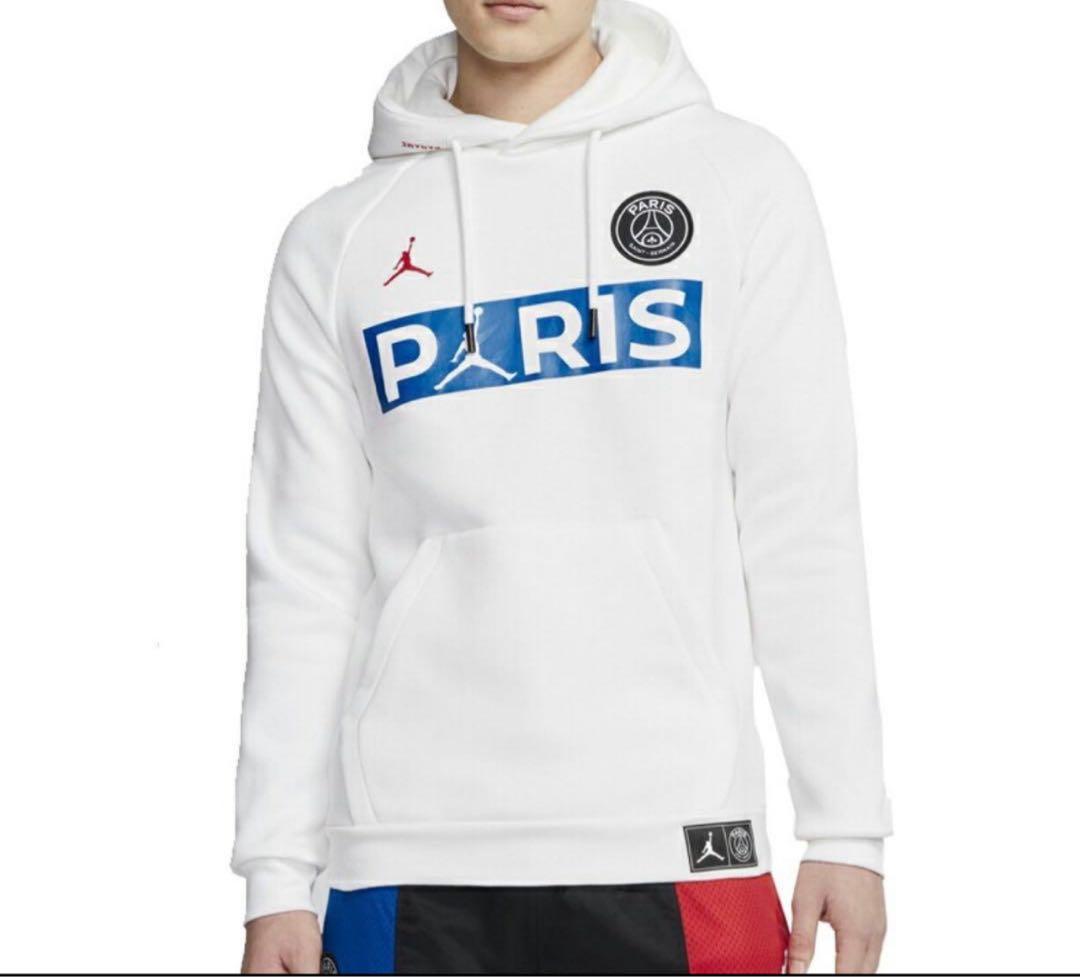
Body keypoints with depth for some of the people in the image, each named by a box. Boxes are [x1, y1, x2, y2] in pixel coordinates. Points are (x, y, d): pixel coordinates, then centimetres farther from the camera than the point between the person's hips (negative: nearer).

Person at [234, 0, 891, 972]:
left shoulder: (736, 177, 6)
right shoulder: (338, 242, 9)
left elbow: (805, 527, 3)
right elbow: (305, 576, 8)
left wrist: (846, 828, -1)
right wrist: (279, 874, 4)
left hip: (675, 847, -1)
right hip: (408, 859, 1)